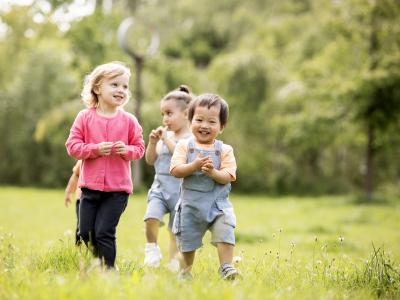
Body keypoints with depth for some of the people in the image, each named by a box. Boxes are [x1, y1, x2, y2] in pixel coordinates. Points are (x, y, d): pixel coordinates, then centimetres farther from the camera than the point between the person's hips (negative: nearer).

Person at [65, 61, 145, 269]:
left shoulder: (129, 121, 0)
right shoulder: (85, 117, -1)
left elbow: (139, 148, 7)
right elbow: (72, 146, -3)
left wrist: (126, 150, -14)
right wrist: (96, 149, -16)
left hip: (117, 189, -2)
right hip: (90, 185, 2)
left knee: (104, 232, -7)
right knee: (85, 233, 7)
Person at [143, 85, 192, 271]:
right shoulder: (165, 135, 9)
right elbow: (150, 160, 13)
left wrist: (167, 139, -18)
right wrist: (153, 142, -4)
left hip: (179, 191, -3)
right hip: (160, 187, 3)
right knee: (151, 218, -22)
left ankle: (174, 260, 20)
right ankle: (152, 247, -4)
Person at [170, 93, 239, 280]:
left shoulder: (225, 150, -1)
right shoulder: (184, 146, -2)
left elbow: (228, 177, -9)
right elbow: (175, 170, -12)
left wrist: (213, 172, -27)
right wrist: (194, 166, -26)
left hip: (217, 204, 0)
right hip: (190, 203, 0)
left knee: (225, 232, -17)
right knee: (187, 240, 11)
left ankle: (226, 267, -8)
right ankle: (185, 271, 29)